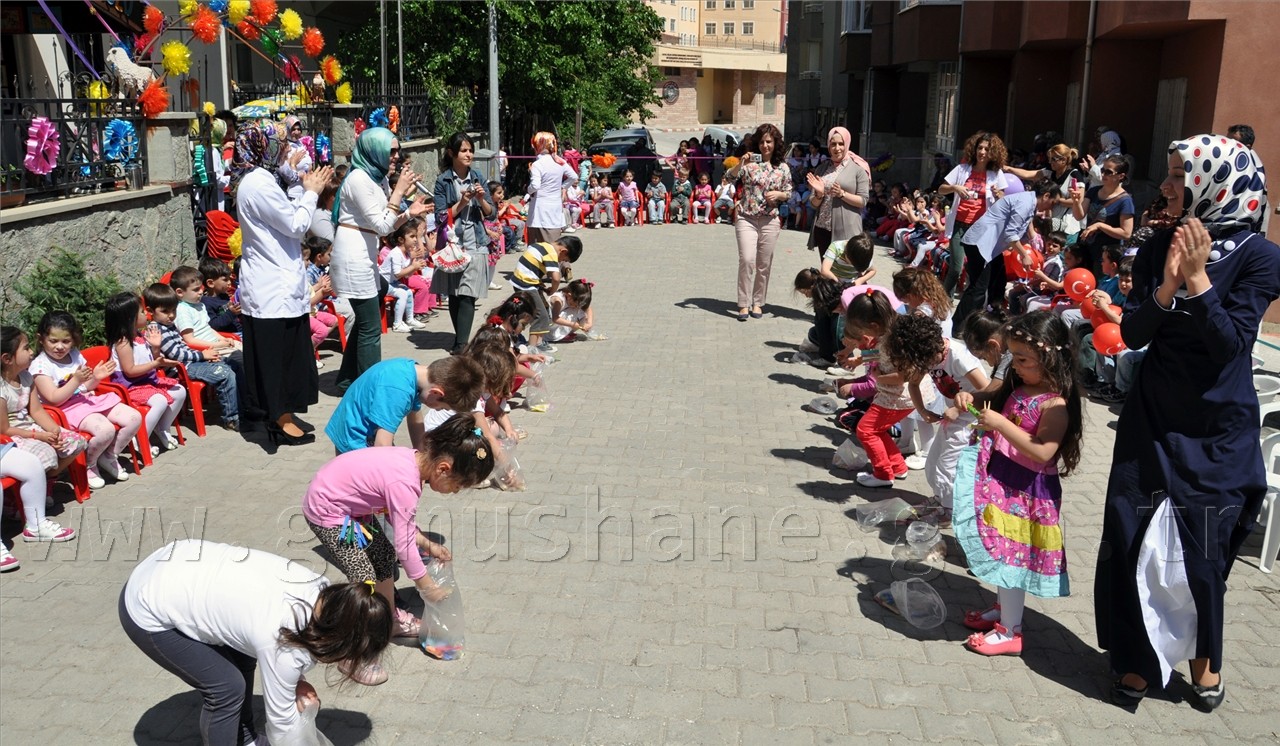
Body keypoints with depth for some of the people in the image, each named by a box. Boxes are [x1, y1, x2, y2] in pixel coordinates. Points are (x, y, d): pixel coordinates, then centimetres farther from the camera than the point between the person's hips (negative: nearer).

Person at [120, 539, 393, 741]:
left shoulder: (319, 588, -8)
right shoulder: (286, 649, -26)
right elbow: (281, 718, -10)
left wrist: (295, 680, 4)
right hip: (148, 613, -8)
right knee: (227, 686, -3)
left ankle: (245, 740, 33)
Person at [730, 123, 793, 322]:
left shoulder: (783, 168, 6)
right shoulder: (749, 163, -1)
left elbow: (789, 193, 12)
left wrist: (778, 194, -8)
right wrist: (740, 164, -28)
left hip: (770, 221, 3)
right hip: (746, 219, -2)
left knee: (764, 265, 7)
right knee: (747, 260, -14)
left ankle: (758, 302, 21)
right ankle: (744, 304, -6)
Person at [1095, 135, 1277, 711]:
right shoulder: (1159, 247, 0)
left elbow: (1231, 344, -19)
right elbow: (1132, 334, -6)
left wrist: (1197, 279, -25)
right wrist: (1167, 284, -21)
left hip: (1217, 432, -3)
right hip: (1151, 421, 3)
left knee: (1202, 552, 8)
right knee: (1132, 544, 3)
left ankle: (1205, 656, 34)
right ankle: (1140, 658, 21)